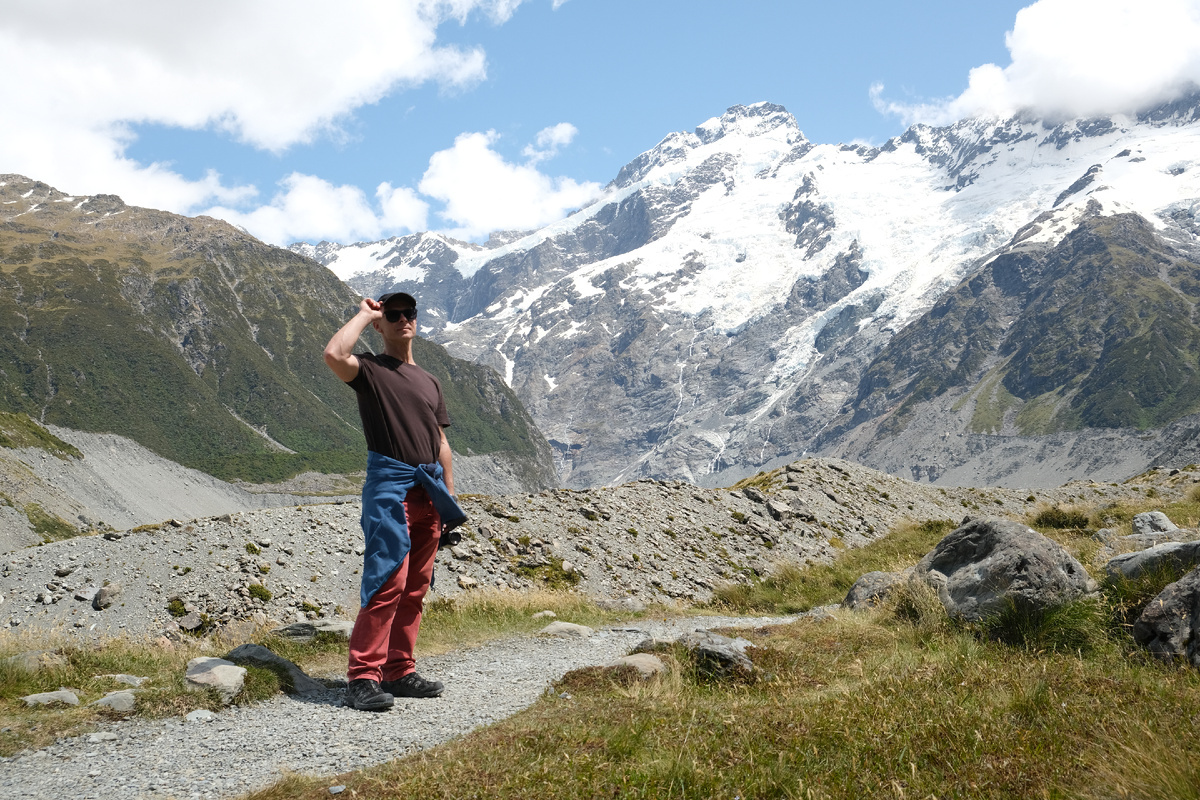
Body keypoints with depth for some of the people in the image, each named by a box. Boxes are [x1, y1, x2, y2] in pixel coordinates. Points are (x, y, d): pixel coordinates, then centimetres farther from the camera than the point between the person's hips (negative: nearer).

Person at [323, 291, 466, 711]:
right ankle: (362, 678, -12)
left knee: (415, 588, 8)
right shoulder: (369, 369, 3)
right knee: (388, 581, -15)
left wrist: (449, 497, 15)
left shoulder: (429, 382, 22)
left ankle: (399, 672, 15)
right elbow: (334, 354, -21)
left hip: (428, 487, 7)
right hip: (389, 482, -7)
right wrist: (364, 313, -6)